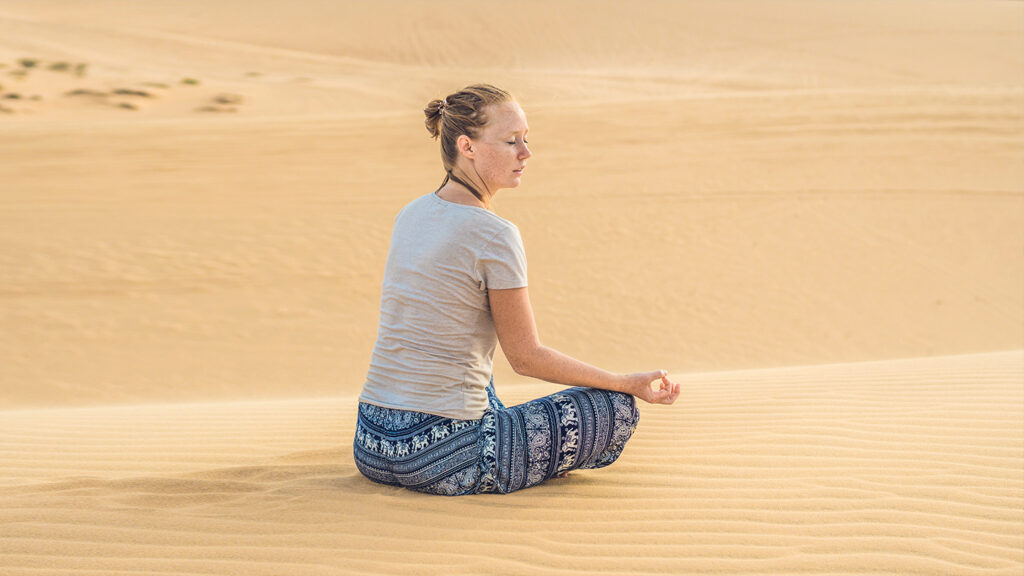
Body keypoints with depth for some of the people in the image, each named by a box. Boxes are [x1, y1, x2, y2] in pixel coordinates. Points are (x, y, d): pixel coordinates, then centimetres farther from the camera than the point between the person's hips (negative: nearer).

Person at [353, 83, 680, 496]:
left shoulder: (410, 214, 8)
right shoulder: (495, 236, -16)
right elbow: (526, 356, -9)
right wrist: (630, 383, 1)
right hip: (438, 459, -8)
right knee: (617, 408, 4)